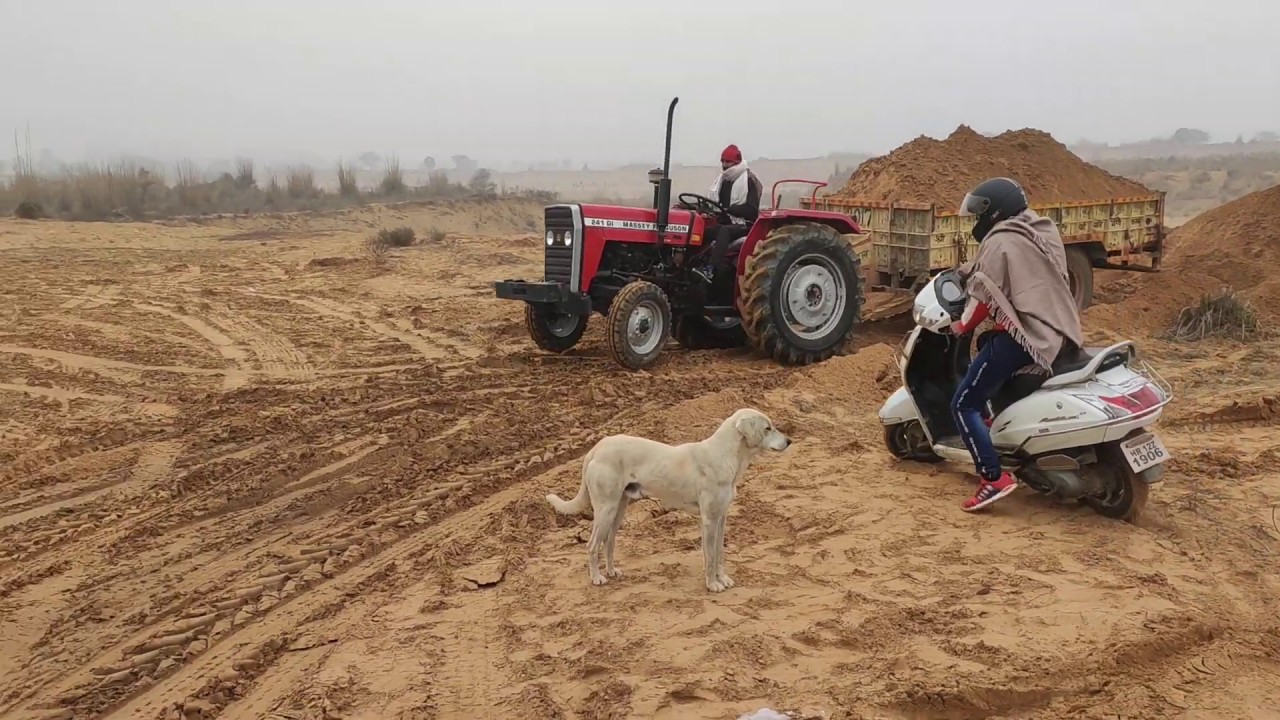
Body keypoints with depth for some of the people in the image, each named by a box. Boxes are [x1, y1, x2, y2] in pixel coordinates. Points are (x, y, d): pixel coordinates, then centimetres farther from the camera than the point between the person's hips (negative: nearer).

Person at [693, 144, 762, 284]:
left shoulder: (749, 181, -7)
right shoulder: (722, 179, 14)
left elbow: (751, 209, -16)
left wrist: (728, 209, -25)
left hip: (743, 224, -7)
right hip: (724, 221, 7)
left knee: (723, 230, -39)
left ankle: (710, 270, -51)